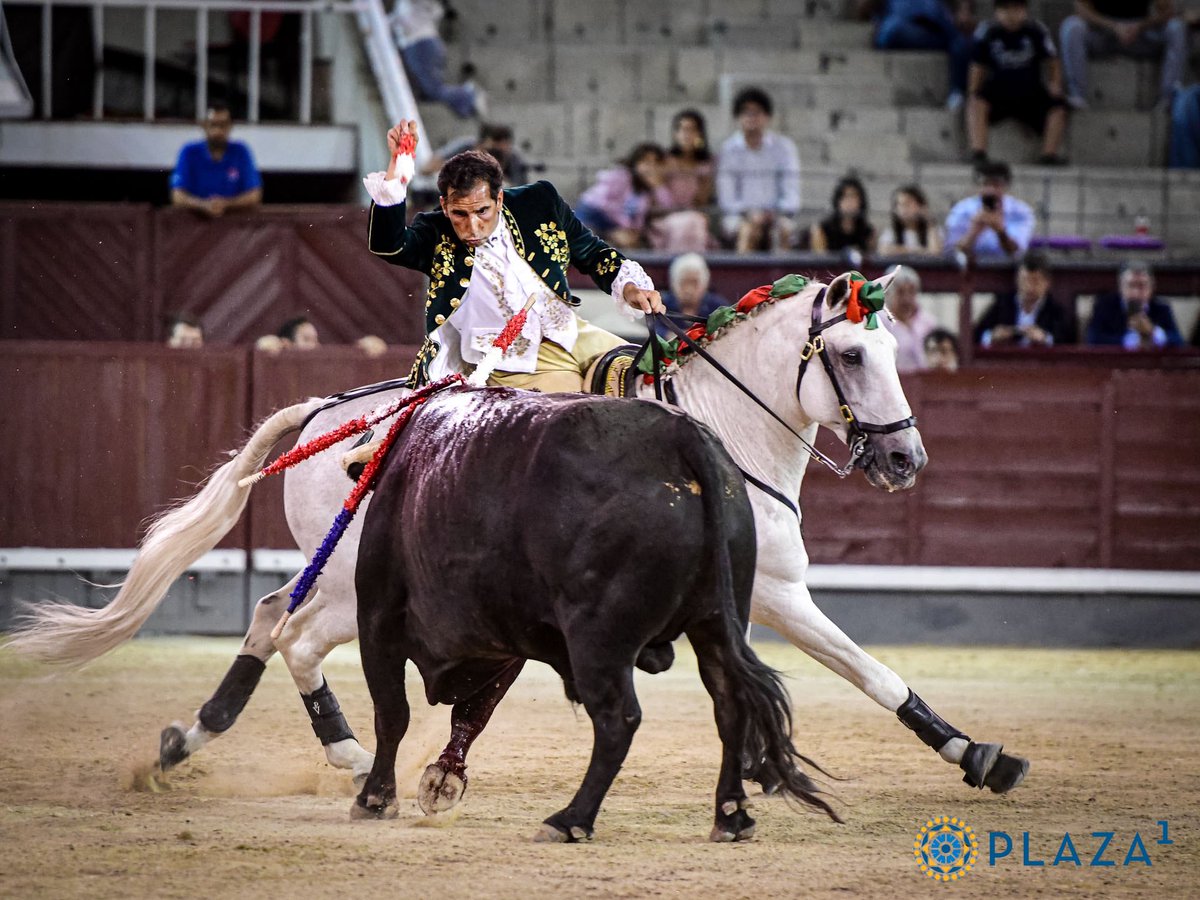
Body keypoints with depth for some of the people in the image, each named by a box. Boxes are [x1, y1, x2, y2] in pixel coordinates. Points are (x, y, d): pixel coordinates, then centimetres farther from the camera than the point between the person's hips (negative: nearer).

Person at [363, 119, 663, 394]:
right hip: (515, 364, -5)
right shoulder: (436, 235, -6)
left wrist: (629, 288, -4)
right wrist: (397, 163, -32)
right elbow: (386, 244, -25)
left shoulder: (540, 202, 1)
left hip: (569, 331, 5)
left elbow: (593, 254, 15)